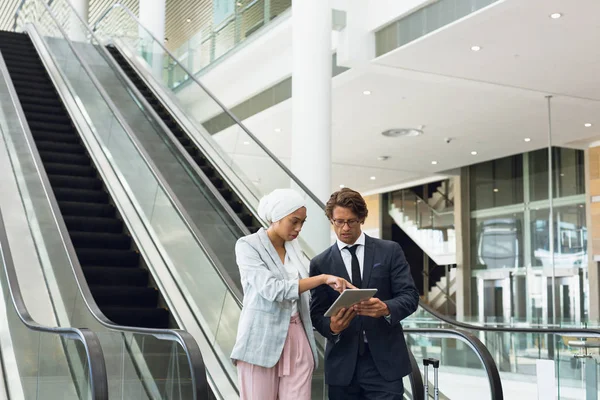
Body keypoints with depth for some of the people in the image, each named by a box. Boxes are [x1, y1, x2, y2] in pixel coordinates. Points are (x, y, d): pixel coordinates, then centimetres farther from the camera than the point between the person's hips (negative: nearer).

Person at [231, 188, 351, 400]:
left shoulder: (293, 246, 12)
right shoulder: (248, 245, -8)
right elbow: (271, 289, -21)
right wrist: (323, 278, -24)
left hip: (297, 340, 5)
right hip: (262, 340, -5)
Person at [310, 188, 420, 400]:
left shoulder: (390, 251, 5)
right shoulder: (320, 263, 7)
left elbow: (410, 295, -1)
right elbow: (317, 314, 4)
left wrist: (386, 308, -23)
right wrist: (332, 326, -19)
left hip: (384, 360, -1)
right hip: (342, 364, 1)